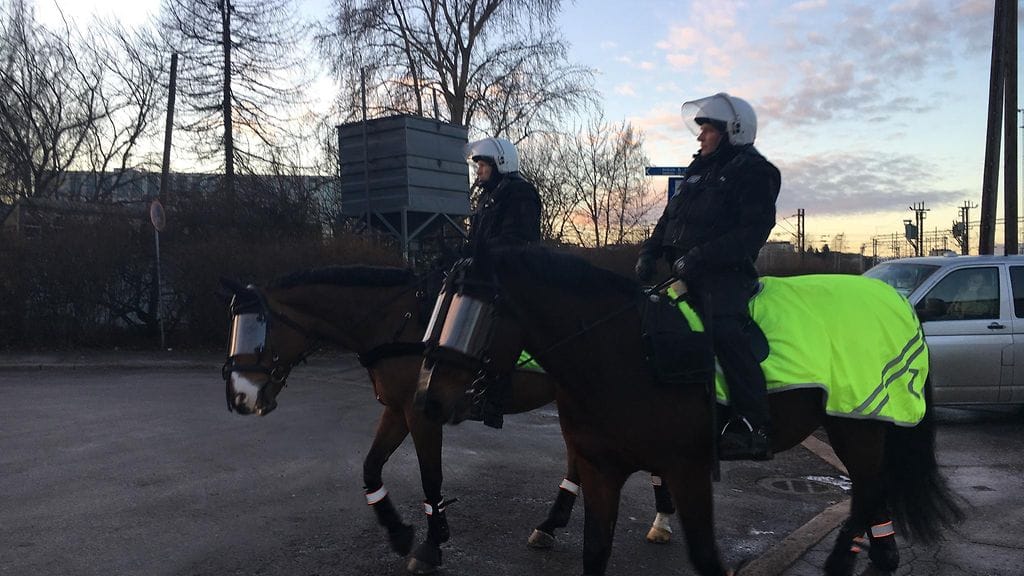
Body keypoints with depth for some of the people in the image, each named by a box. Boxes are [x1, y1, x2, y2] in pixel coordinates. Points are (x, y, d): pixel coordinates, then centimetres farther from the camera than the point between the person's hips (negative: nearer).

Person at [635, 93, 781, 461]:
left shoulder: (753, 172, -3)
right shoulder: (699, 169, 22)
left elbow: (753, 231, -15)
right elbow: (670, 218, 23)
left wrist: (699, 257, -23)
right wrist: (650, 251, 4)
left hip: (725, 273, -9)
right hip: (686, 272, 9)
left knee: (723, 330, -31)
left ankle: (754, 427, -30)